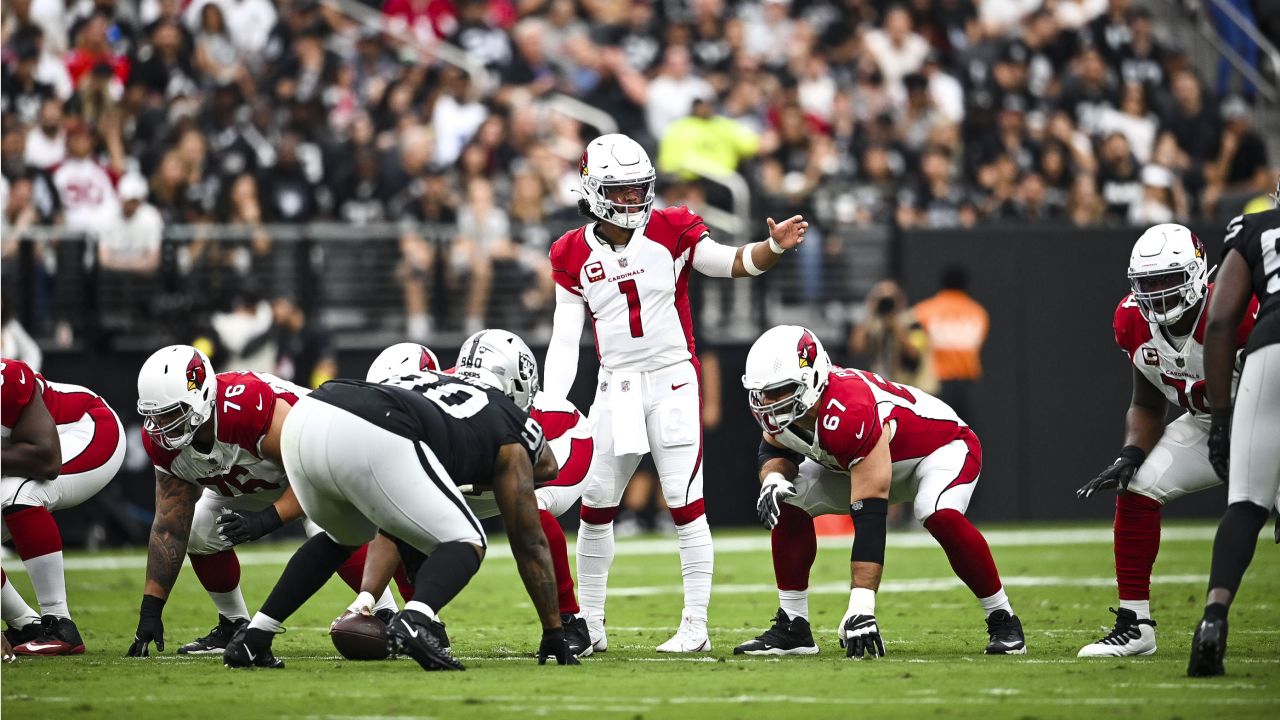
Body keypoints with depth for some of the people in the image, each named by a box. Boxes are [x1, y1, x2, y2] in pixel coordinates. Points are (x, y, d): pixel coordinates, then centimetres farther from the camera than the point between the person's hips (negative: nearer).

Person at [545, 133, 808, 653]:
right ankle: (590, 626, 17)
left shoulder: (670, 231, -3)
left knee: (687, 507, -6)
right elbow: (565, 340, 2)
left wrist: (774, 247, -32)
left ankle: (696, 627, -1)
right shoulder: (574, 255, 3)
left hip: (673, 381, -3)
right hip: (615, 389, 3)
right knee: (595, 508, 5)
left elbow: (731, 262, -12)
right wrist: (548, 408, -8)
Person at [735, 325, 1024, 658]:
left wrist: (860, 606, -47)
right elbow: (775, 449, 3)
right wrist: (772, 480, -24)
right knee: (789, 505, -7)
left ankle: (1002, 621, -17)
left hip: (943, 445, -8)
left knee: (941, 516, -36)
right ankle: (793, 627, 2)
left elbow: (868, 517, -44)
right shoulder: (785, 404, -20)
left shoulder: (850, 415, -43)